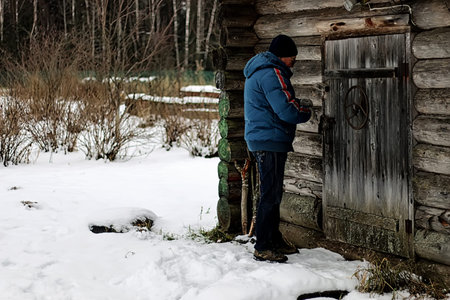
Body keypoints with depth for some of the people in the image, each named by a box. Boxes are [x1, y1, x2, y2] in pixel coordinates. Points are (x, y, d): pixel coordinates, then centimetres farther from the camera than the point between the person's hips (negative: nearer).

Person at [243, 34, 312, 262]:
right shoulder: (271, 74, -16)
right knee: (270, 194, -7)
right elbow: (286, 111, -22)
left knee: (272, 193, 17)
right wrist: (306, 112, -3)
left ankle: (274, 239, 27)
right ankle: (263, 248, -3)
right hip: (270, 141, -11)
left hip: (263, 141, 11)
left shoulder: (258, 72, 19)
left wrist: (298, 107, 8)